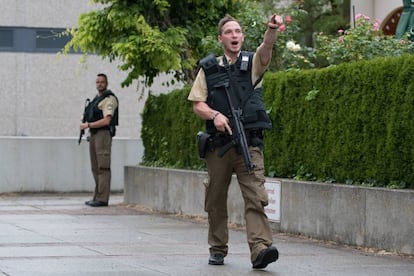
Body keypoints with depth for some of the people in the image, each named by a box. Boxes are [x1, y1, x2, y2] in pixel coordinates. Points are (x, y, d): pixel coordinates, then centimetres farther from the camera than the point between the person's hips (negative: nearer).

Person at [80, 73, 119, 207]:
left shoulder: (109, 99, -9)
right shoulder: (96, 98, 20)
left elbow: (106, 121, -18)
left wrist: (88, 125, -14)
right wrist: (85, 122, 8)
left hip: (103, 134, -10)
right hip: (93, 135, 10)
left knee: (103, 167, -10)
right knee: (95, 167, 10)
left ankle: (103, 199, -12)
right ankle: (97, 196, 13)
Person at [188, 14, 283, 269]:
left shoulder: (252, 63, 6)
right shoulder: (209, 68, 10)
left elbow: (267, 48, -16)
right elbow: (197, 104, 8)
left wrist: (273, 29, -38)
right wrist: (215, 115, -14)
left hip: (249, 143, -2)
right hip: (218, 143, 2)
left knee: (256, 196, -15)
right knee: (216, 199, 8)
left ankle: (260, 248, -24)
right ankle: (218, 249, 21)